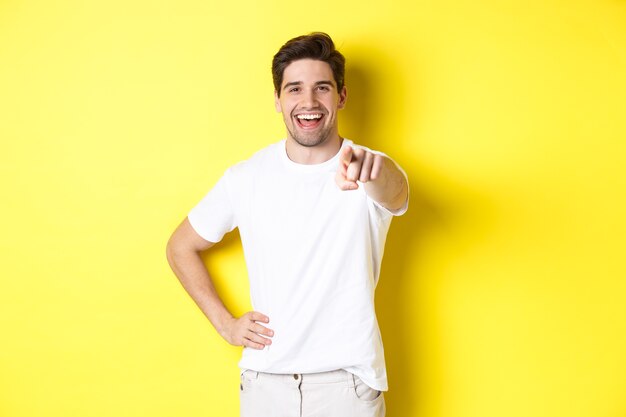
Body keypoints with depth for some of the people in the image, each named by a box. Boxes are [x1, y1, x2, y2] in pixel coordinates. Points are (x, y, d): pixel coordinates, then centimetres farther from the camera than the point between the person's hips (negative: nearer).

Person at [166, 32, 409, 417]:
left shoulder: (375, 172, -9)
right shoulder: (246, 178, -3)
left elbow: (393, 193, -33)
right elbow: (181, 247, 8)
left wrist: (374, 171, -56)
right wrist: (224, 323, 0)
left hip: (348, 382, -1)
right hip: (264, 379, 2)